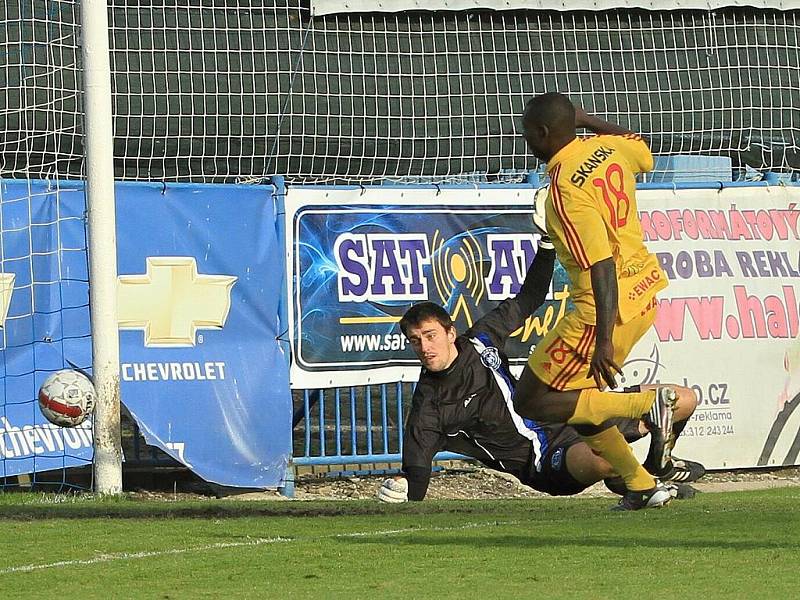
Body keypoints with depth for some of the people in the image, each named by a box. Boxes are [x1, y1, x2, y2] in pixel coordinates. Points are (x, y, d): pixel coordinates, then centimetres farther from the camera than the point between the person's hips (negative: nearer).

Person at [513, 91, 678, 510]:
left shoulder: (565, 190, -21)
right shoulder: (607, 147, 2)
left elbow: (602, 266, -26)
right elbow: (643, 151, 28)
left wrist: (603, 340, -26)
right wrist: (584, 120, 30)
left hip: (609, 306, -9)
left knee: (531, 401, -2)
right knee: (578, 402, 21)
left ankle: (649, 404, -10)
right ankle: (641, 485, 19)